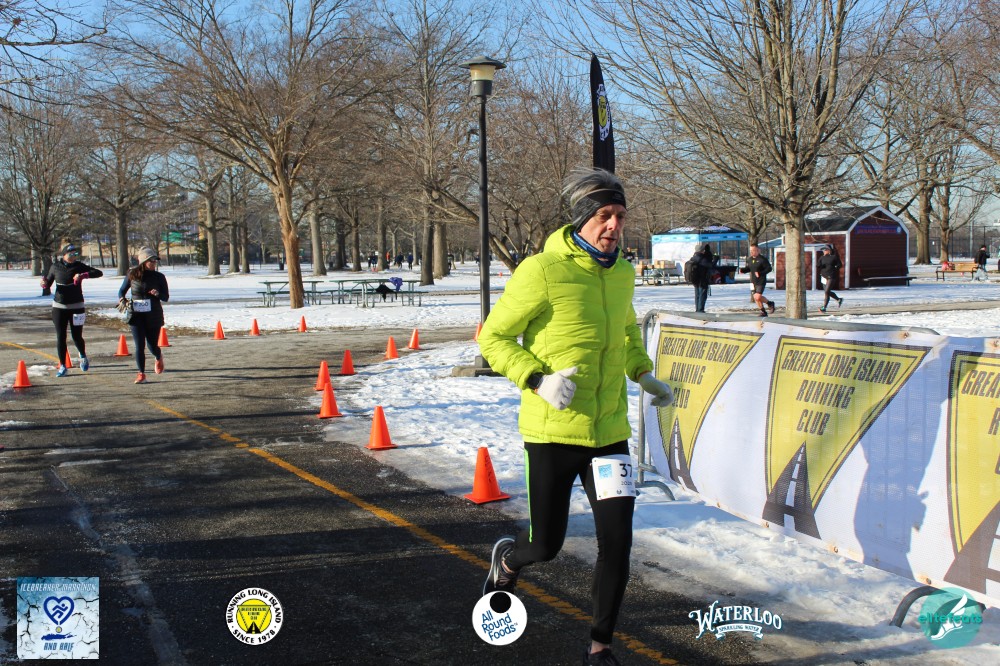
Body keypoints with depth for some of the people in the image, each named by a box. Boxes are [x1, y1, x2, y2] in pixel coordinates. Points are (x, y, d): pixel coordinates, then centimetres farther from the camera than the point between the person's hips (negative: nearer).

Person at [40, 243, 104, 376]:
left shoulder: (79, 266, -3)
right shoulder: (55, 266, 2)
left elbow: (99, 272, -13)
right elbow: (48, 284, 13)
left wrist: (83, 275, -27)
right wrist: (44, 283, -11)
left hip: (76, 307, -1)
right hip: (59, 306, 1)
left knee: (77, 336, 2)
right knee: (60, 337, 1)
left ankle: (83, 356, 33)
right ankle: (62, 366, 12)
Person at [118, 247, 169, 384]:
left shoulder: (159, 277, 1)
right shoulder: (132, 274, 1)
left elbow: (166, 298, 4)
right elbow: (122, 291, 13)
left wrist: (158, 294, -17)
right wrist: (122, 300, -7)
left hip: (154, 316, 0)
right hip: (136, 315, 0)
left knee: (152, 345, 6)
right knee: (139, 346, -5)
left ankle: (159, 357, 41)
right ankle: (141, 374, 4)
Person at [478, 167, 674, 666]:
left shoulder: (622, 273, 6)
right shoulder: (541, 270, -14)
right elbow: (493, 337, -8)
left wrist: (643, 374, 12)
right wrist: (538, 380, -20)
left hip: (609, 431, 5)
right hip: (553, 432, -5)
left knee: (617, 541, 1)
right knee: (547, 545, 6)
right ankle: (508, 558, 43)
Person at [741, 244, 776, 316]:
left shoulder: (762, 259, -11)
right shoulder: (749, 259, 9)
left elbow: (769, 269, -12)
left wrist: (760, 273, -23)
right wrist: (742, 270, -1)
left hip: (761, 281, -7)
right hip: (753, 281, 7)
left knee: (758, 297, -18)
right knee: (755, 297, 6)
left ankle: (770, 303, 9)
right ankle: (763, 312, 20)